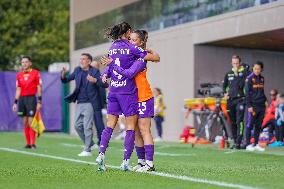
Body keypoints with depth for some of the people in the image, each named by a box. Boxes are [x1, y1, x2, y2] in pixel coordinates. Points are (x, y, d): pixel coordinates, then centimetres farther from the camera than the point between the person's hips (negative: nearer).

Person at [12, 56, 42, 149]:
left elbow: (39, 88, -4)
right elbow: (18, 89, 14)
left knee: (31, 122, -8)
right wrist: (15, 102, 8)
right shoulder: (19, 75, 11)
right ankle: (27, 143, 13)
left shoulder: (36, 73, -2)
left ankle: (33, 143, -4)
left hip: (31, 98, -5)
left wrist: (39, 102, -9)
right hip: (22, 99, 5)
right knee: (25, 123, 7)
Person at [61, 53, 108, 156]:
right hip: (79, 103, 6)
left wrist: (95, 80, -32)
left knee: (87, 126, -6)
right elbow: (66, 80, 13)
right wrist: (63, 75, -9)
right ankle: (90, 144, 23)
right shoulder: (77, 70, 9)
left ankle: (87, 150, 2)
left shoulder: (94, 71, -6)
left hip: (89, 103, -6)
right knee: (77, 125, 7)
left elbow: (105, 84, -15)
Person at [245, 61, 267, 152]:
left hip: (261, 106, 6)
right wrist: (249, 106, -13)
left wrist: (265, 100, 9)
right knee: (250, 125, -3)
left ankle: (256, 144, 14)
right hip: (253, 106, -6)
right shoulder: (249, 78, -6)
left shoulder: (262, 78, 12)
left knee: (258, 126, 8)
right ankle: (248, 144, 2)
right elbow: (247, 93, -9)